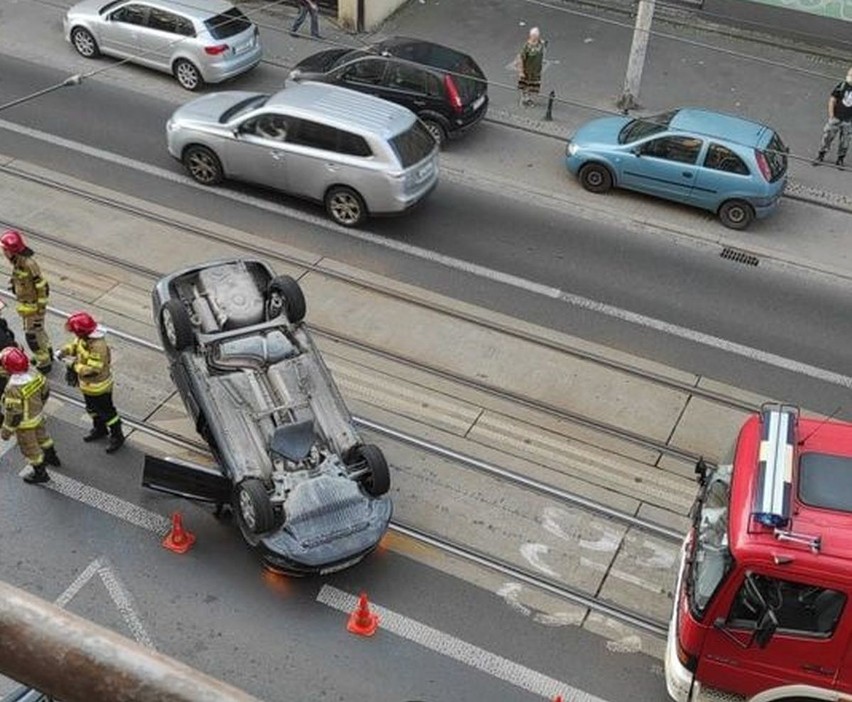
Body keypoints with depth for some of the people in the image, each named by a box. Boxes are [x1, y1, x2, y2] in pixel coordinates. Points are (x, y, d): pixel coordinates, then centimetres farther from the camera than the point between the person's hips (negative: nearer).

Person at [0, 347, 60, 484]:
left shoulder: (13, 388, -38)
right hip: (38, 415, 7)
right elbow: (45, 391, -1)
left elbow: (13, 414, -29)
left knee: (30, 448, 17)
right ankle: (52, 457, 55)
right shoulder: (33, 372, -18)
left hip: (25, 423, -7)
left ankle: (40, 473, 36)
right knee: (41, 435, 32)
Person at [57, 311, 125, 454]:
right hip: (87, 384, 9)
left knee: (106, 412, 9)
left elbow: (92, 370, -35)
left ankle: (117, 436, 27)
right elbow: (74, 345, 10)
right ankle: (99, 429, 50)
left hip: (99, 386, -9)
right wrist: (63, 351, -9)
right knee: (92, 408, 28)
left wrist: (74, 364, -28)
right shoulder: (83, 338, -11)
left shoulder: (98, 347, -38)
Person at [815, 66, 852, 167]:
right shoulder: (841, 86, -11)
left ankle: (840, 159, 27)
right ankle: (821, 155, 21)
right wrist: (831, 116, -7)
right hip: (836, 118, -1)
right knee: (827, 136, 5)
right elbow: (832, 100, -4)